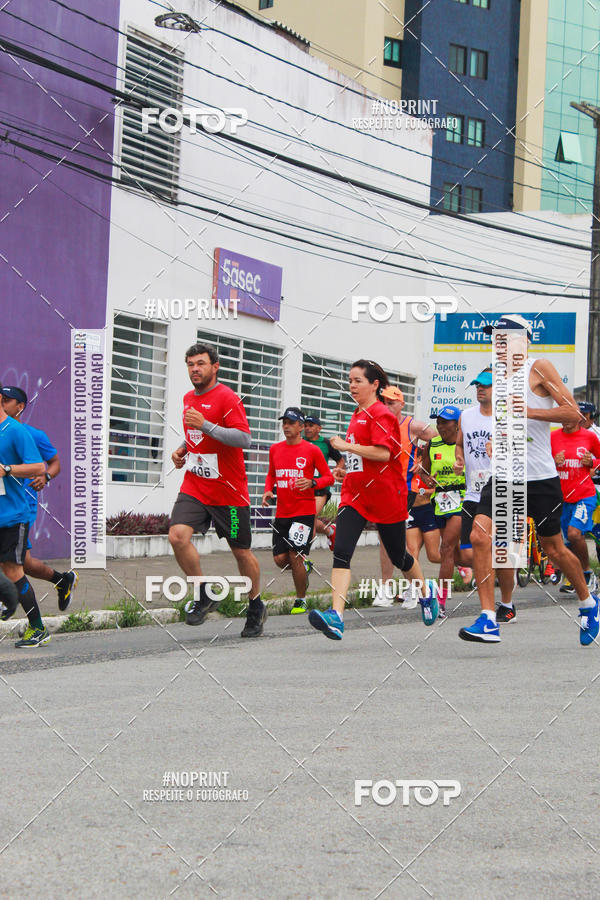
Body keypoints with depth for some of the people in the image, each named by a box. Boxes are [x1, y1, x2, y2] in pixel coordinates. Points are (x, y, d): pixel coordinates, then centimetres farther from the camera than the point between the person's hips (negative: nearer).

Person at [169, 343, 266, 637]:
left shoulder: (227, 398, -11)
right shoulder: (189, 399, 13)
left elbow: (244, 438, -23)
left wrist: (205, 425, -28)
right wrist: (183, 450, 11)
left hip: (228, 491, -5)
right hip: (194, 487, 6)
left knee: (241, 552, 6)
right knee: (177, 535, -19)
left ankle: (256, 607, 28)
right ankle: (205, 595, -2)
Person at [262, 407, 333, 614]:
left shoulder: (312, 450, -3)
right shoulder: (275, 449, 10)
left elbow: (329, 477, 2)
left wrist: (312, 483, -17)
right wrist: (268, 491, 5)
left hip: (304, 511, -5)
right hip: (281, 512, 5)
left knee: (295, 557, -11)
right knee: (280, 559, -2)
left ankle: (301, 601, 7)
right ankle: (302, 570, 31)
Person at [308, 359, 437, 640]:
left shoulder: (381, 415, -11)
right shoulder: (358, 415, 15)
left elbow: (383, 452, -24)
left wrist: (346, 446, -21)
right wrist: (346, 468, 16)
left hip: (386, 496, -7)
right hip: (355, 496, 7)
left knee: (399, 556, 10)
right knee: (341, 552, -14)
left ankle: (427, 596, 38)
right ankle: (336, 616, -25)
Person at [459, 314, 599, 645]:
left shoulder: (539, 368, -6)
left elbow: (573, 414, -14)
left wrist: (527, 411, -21)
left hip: (540, 478, -6)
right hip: (504, 475, 6)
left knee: (553, 548, 6)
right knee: (479, 536, -14)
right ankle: (488, 621, -14)